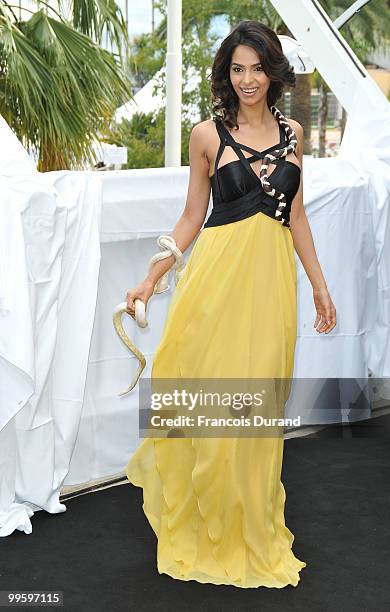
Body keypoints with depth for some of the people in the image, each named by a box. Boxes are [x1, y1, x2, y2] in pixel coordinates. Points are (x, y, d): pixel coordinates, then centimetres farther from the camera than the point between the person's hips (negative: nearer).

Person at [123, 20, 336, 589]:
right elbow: (192, 216, 5)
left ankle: (253, 529, 25)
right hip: (218, 272, -3)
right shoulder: (208, 134, 1)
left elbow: (296, 214, 15)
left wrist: (319, 282, 13)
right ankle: (206, 525, 22)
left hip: (274, 276, 3)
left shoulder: (292, 132, 10)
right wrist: (151, 279, 0)